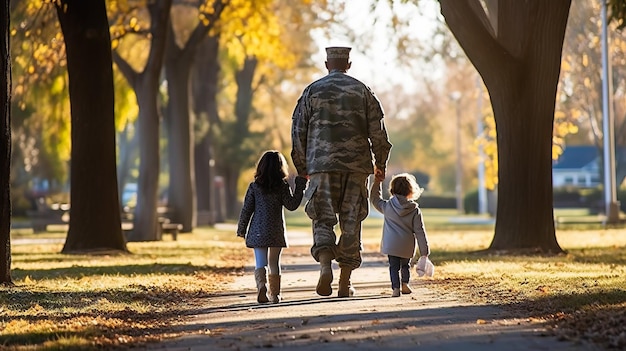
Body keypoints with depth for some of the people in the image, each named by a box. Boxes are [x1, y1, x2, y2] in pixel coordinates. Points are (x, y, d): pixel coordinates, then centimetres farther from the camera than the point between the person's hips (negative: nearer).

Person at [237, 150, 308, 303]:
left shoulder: (254, 187, -1)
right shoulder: (282, 186, -4)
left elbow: (247, 209, 0)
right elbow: (292, 205, -2)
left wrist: (241, 229, 10)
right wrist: (300, 185, 2)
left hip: (258, 232, 0)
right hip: (276, 232, 0)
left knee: (260, 263, 1)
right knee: (274, 263, 12)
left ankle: (261, 285, -24)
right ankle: (275, 294, 13)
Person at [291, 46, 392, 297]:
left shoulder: (312, 90, 5)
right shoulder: (362, 91, 6)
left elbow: (298, 131, 5)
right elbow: (377, 131, 3)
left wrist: (302, 168, 14)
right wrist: (380, 164, 14)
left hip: (321, 165, 0)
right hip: (356, 164, 1)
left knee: (323, 220, 3)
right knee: (351, 222, 5)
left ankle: (325, 265, -23)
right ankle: (345, 282, 5)